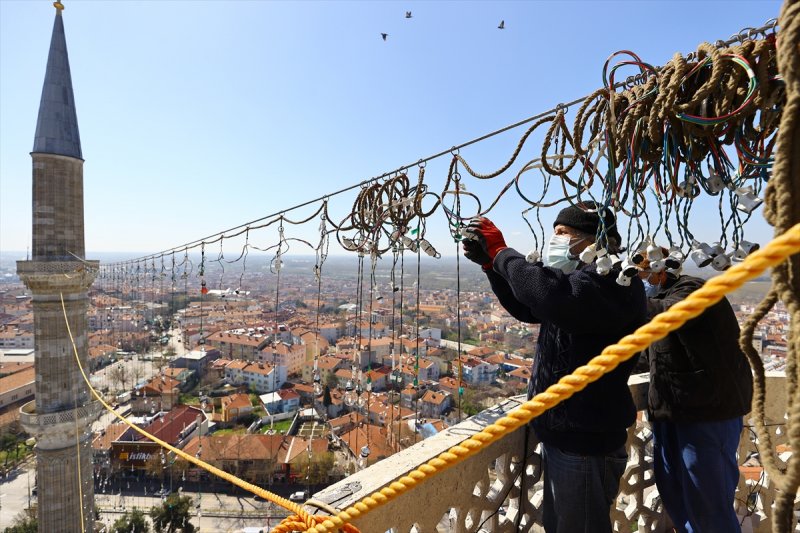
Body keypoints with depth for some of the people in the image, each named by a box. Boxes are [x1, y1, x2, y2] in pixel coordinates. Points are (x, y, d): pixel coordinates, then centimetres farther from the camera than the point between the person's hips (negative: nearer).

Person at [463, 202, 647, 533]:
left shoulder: (612, 279, -21)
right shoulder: (583, 276, 11)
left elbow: (552, 294, -42)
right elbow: (525, 307, 18)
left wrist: (502, 252, -25)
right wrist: (490, 262, 3)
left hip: (586, 442, -9)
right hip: (561, 434, 9)